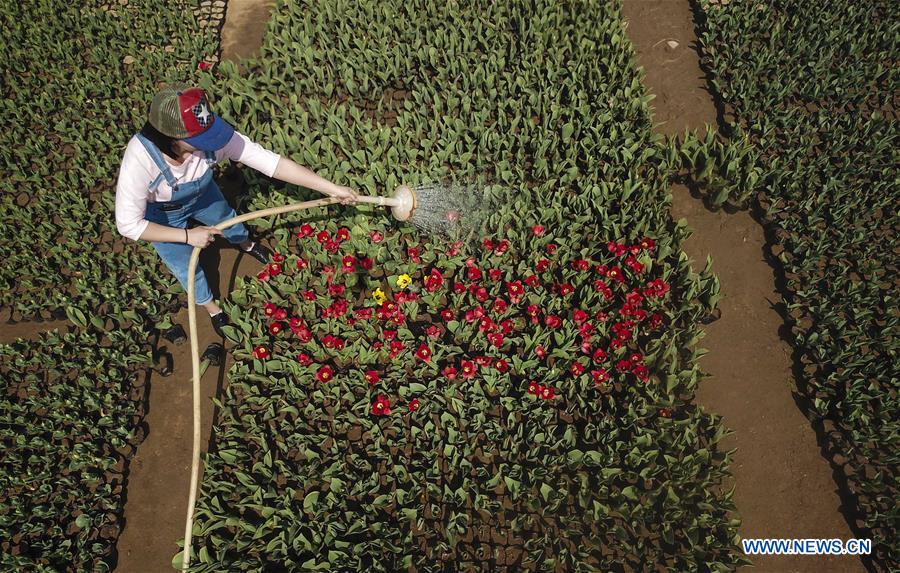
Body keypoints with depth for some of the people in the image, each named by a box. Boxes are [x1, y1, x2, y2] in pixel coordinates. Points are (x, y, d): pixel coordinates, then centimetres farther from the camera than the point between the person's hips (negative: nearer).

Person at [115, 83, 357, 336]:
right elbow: (129, 225, -33)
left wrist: (332, 188, -37)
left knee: (226, 218, 30)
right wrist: (187, 235, -32)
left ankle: (246, 244, 69)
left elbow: (269, 161, -37)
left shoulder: (211, 135, -39)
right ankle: (211, 308, 48)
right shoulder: (139, 160, -45)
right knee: (186, 268, 14)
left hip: (201, 194, 3)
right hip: (162, 215, -2)